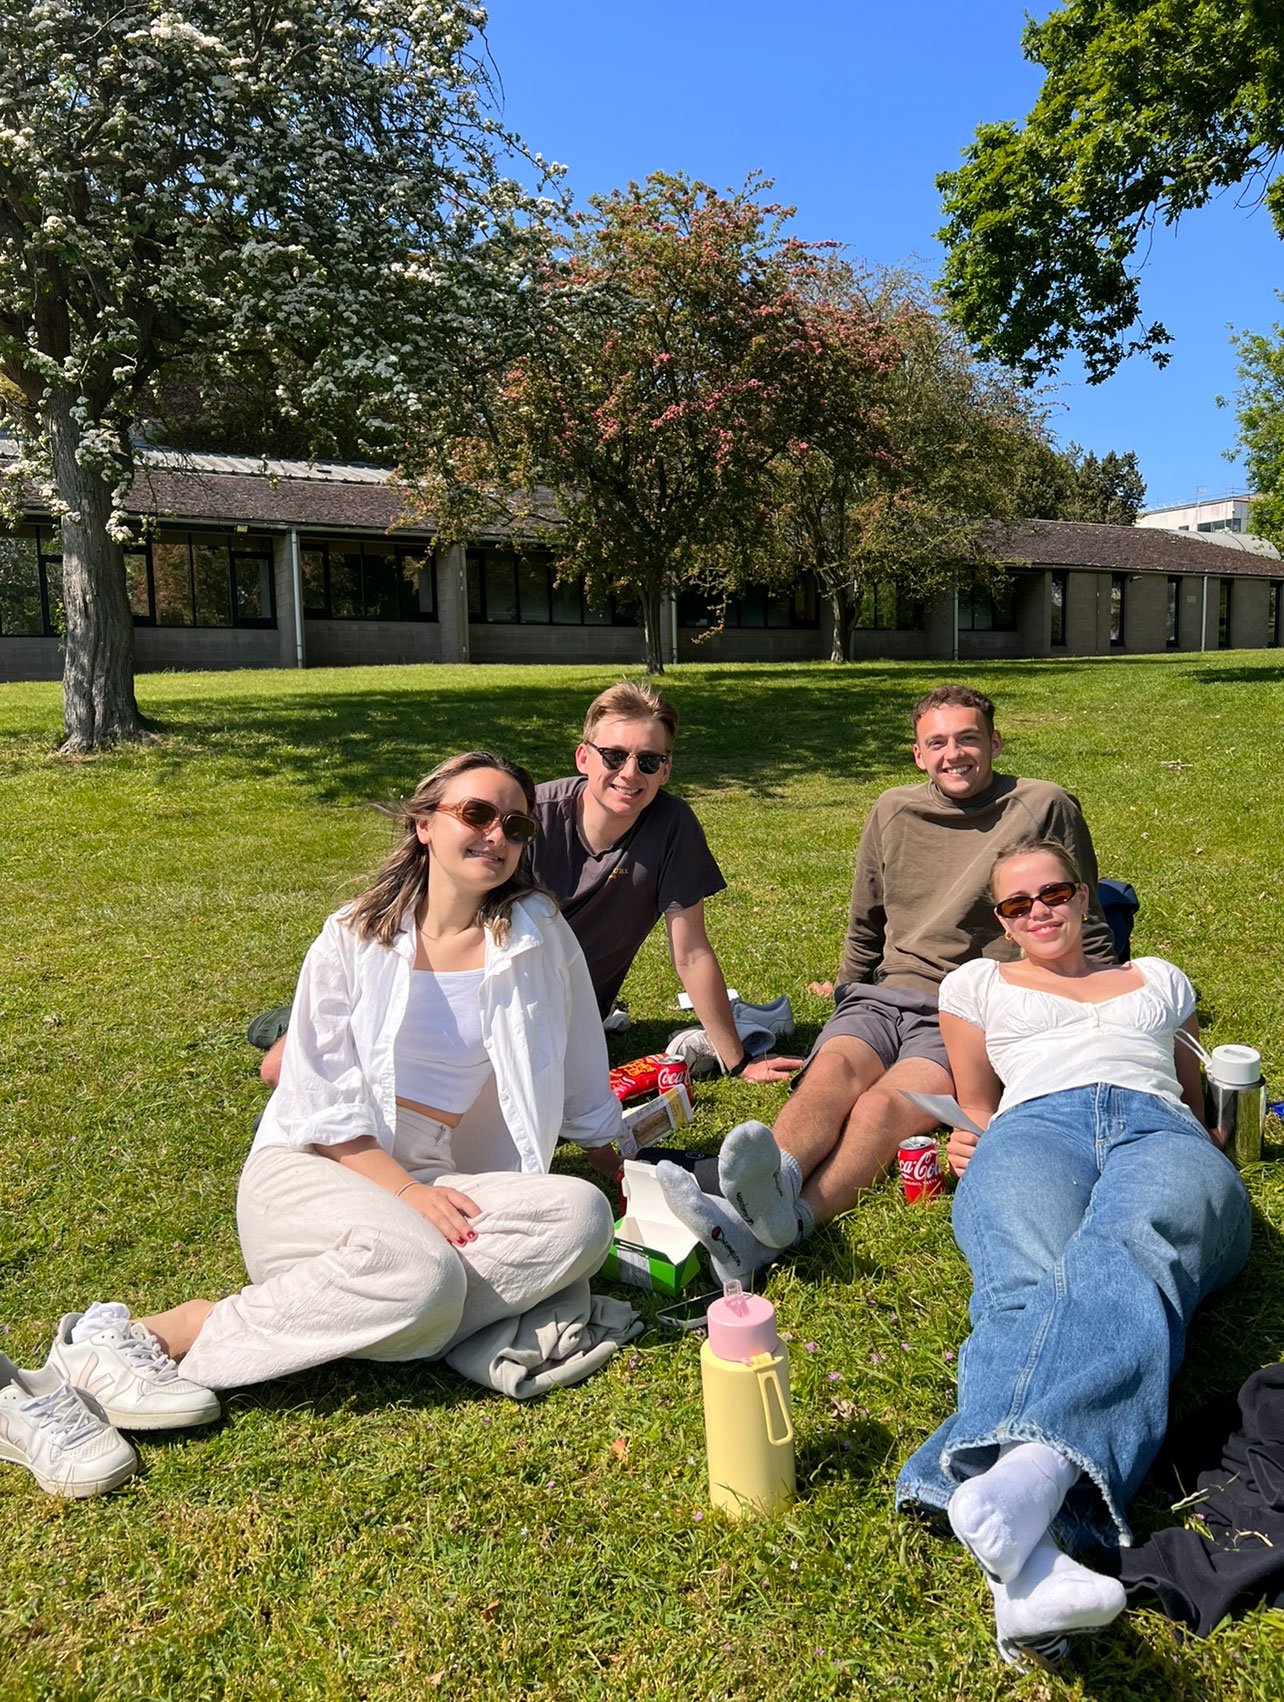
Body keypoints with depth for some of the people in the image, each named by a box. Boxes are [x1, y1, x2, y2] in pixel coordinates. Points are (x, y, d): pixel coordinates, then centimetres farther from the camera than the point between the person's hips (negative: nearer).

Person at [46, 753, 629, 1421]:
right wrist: (405, 1191, -17)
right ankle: (152, 1334, -21)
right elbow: (320, 1103, -4)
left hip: (435, 1180, 3)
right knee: (420, 1273, -35)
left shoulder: (540, 934, 2)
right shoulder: (354, 938, 0)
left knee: (581, 1214, -26)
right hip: (308, 1171, -3)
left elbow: (581, 1077, 15)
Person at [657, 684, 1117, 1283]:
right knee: (830, 1073, -33)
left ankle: (772, 1225, -62)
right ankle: (773, 1185, -62)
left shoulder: (1045, 809, 6)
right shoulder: (893, 813, 15)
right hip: (883, 998, 4)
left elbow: (1088, 936, 14)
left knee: (882, 1106, -35)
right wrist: (847, 992, 33)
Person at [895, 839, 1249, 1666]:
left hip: (1162, 1131, 0)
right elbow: (978, 1104, 30)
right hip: (1036, 1126, 0)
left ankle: (1028, 1474, -68)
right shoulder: (978, 982, 33)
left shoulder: (1159, 978, 36)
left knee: (1124, 1256, -39)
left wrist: (1208, 1155, 10)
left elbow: (1196, 1098, 34)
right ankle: (1029, 1560, -61)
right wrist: (970, 1144, 5)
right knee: (1030, 1286, -37)